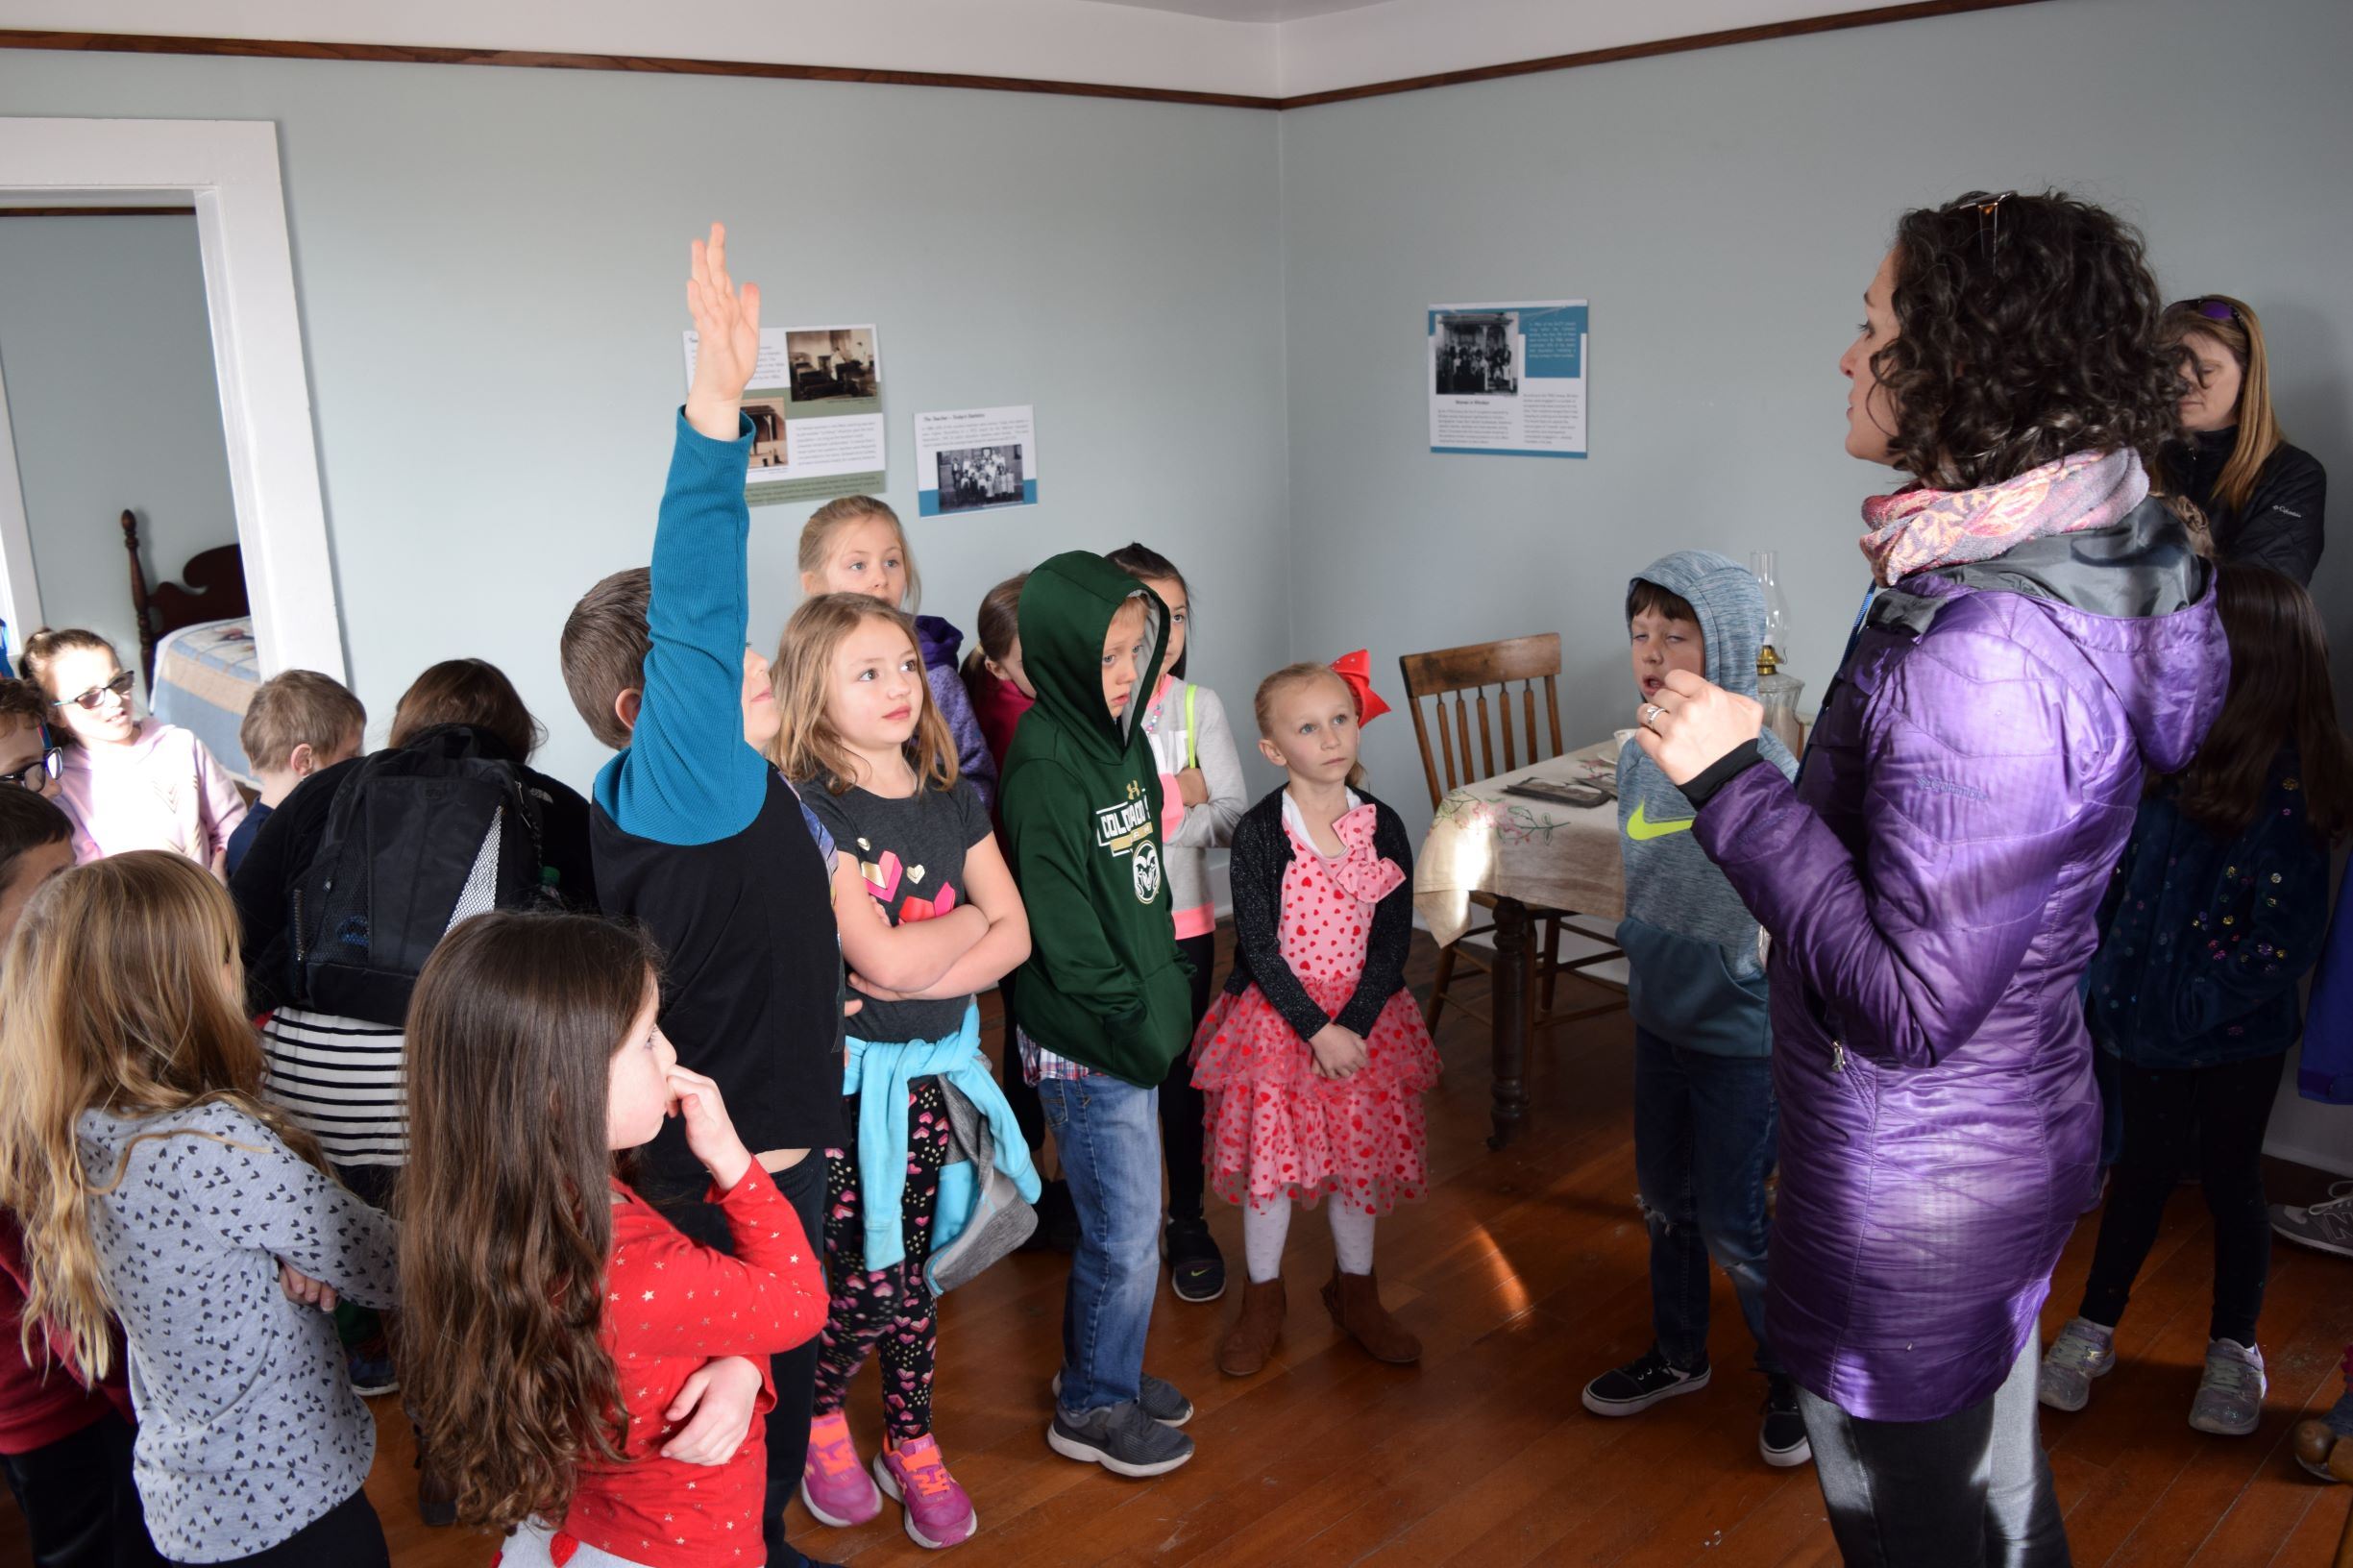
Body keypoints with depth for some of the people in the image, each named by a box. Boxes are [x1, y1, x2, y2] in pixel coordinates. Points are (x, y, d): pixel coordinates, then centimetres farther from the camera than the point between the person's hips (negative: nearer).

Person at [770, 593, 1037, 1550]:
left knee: (910, 1274, 14)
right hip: (842, 1078, -5)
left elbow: (1014, 937, -1)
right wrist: (969, 916, -7)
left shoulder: (949, 797, 4)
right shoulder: (808, 809, -15)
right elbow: (881, 956, -24)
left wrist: (923, 976, -16)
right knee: (863, 1284, 2)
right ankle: (820, 1414, 32)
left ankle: (913, 1448, 33)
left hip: (930, 1068, 5)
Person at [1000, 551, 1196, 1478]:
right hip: (1085, 1042, -8)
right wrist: (1135, 1019, -15)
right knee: (1127, 1230, 4)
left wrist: (1167, 994, 10)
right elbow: (1061, 930, -21)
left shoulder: (1125, 739, 6)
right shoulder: (1045, 771, -21)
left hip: (1135, 1020, 8)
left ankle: (1098, 1366, 40)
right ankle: (1093, 1409, 23)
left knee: (1114, 1219, 21)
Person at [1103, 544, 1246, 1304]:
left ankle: (1187, 1221, 30)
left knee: (1180, 1075, 12)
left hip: (1182, 923, 2)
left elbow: (1230, 818, -7)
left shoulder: (1200, 705, -2)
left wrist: (1137, 814, -18)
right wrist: (1175, 793, -16)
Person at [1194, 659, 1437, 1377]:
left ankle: (1354, 1289, 35)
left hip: (1364, 1020, 3)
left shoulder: (1383, 828, -3)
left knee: (1362, 1154, 13)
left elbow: (1393, 941, -5)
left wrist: (1353, 1027, -15)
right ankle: (1262, 1299, 27)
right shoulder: (1259, 834, -12)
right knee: (1268, 1154, 7)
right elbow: (1259, 949, -14)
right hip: (1275, 1018, -2)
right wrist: (1316, 1030, -19)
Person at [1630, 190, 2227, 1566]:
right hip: (2011, 1130, 10)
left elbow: (1907, 1002, -29)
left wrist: (1734, 779, -24)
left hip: (1920, 1184, -9)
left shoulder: (1983, 661, -31)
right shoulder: (2088, 562, 1)